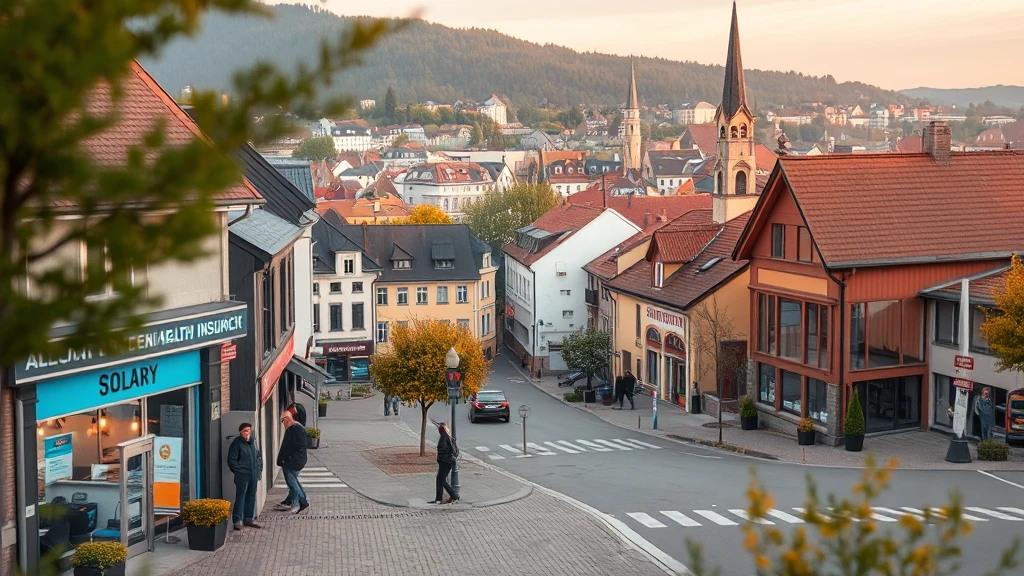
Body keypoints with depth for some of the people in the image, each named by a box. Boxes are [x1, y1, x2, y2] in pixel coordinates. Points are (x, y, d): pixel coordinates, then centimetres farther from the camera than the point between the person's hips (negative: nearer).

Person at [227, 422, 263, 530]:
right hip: (242, 476, -7)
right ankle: (237, 520, 1)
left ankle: (249, 519, 22)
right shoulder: (236, 443, -10)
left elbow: (259, 456, 20)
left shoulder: (253, 442, 11)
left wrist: (259, 469, 11)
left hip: (254, 476, 7)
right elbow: (232, 461, -10)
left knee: (251, 497, 13)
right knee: (240, 497, -4)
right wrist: (239, 471, -12)